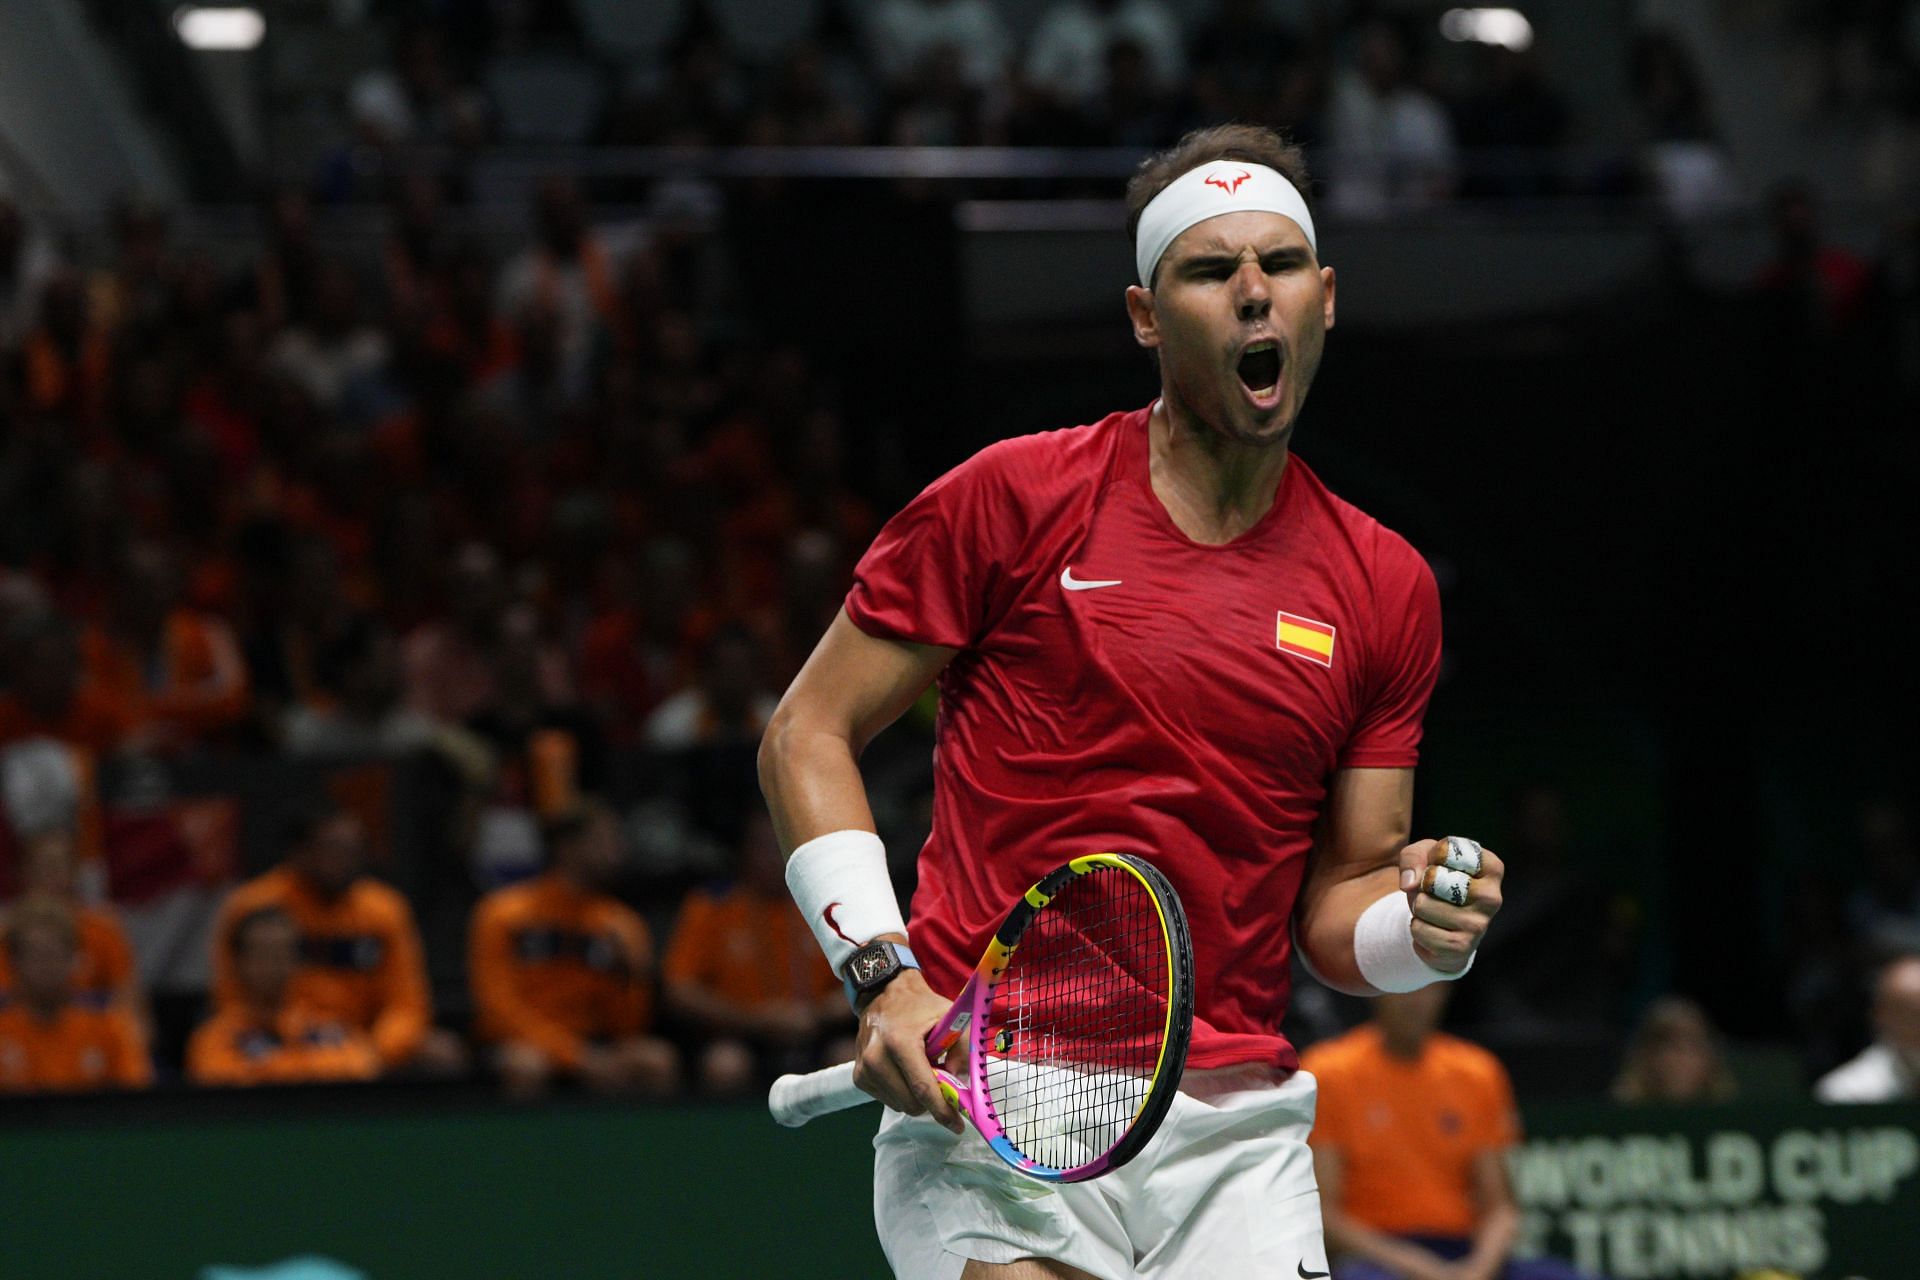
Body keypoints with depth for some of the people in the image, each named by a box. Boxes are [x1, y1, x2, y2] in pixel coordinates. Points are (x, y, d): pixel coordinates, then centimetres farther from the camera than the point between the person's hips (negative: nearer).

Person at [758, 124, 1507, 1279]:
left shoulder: (1386, 588, 9)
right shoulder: (1013, 500, 0)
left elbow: (1336, 902, 14)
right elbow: (808, 736, 4)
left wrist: (1426, 928, -10)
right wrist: (886, 974, -9)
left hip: (1237, 1132, 3)